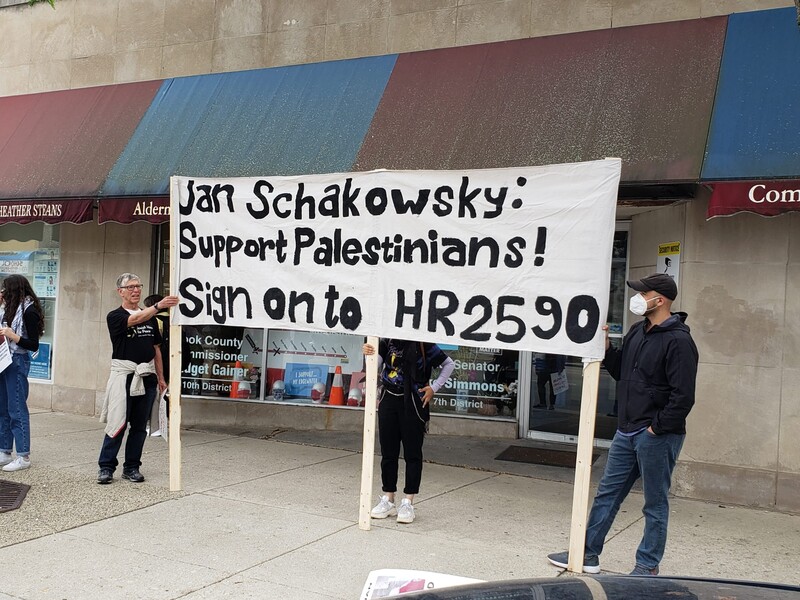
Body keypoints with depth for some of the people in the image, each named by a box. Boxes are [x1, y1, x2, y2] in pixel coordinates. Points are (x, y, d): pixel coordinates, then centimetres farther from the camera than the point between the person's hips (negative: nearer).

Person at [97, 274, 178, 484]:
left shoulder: (150, 318, 15)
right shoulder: (115, 316, -2)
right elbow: (135, 320, -23)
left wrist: (160, 377, 14)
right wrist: (158, 305, -38)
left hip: (147, 376, 5)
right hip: (124, 374, -5)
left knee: (139, 425, 8)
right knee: (118, 423, -6)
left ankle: (131, 467, 16)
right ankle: (106, 467, 3)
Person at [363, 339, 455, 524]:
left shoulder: (424, 345, -7)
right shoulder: (388, 341, 3)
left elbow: (449, 364, 3)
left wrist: (434, 387, -2)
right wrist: (368, 353, -31)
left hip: (413, 403, -4)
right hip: (389, 399, 4)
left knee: (412, 453, 3)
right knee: (388, 452, 10)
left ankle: (408, 502, 12)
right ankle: (388, 500, 21)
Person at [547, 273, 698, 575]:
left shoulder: (678, 340, -16)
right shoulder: (638, 332, 11)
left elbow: (683, 396, -20)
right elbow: (621, 371, 19)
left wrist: (657, 427, -16)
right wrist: (605, 347, 4)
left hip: (656, 436, -9)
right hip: (627, 431, 9)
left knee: (655, 503, 6)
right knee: (607, 493, 14)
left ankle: (647, 567, 19)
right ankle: (588, 554, 24)